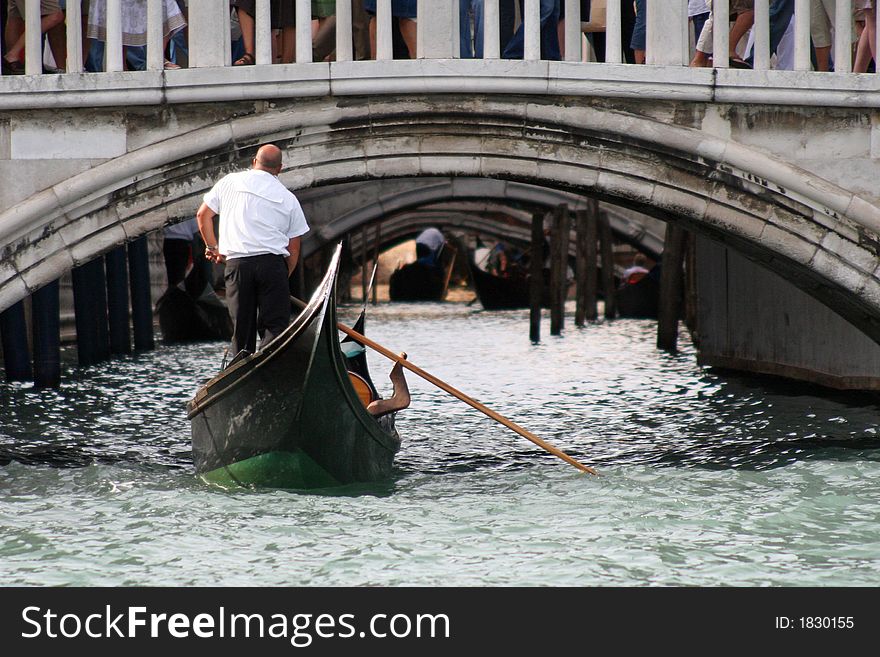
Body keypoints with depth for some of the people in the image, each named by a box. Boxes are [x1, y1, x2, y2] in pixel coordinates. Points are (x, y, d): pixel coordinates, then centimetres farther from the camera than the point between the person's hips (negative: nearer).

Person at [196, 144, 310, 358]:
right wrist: (284, 278, 18)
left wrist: (213, 247, 22)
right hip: (273, 263, -1)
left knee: (242, 327, 9)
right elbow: (294, 248, 11)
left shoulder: (229, 182, 10)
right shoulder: (288, 198, 11)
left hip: (237, 263, 1)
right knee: (276, 326, -2)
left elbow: (203, 215, 12)